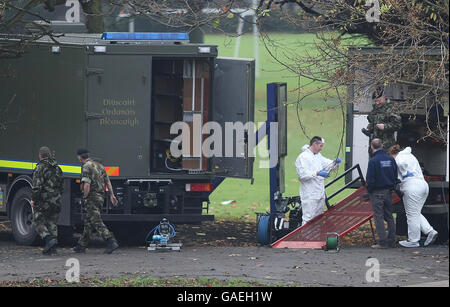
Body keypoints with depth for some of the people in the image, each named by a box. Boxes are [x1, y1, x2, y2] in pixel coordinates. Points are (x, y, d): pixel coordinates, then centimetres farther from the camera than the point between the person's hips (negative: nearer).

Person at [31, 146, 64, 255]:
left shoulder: (40, 168, -10)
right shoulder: (57, 168, 13)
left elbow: (37, 186, -16)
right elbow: (61, 185, 18)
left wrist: (33, 199, -9)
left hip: (43, 201, -6)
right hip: (56, 201, 6)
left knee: (38, 222, 2)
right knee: (52, 223, 10)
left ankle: (49, 239, -19)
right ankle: (52, 248, 7)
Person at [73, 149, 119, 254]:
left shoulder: (86, 167, -12)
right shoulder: (99, 165, 15)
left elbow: (87, 185, -22)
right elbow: (108, 182, 16)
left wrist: (85, 197, -10)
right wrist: (112, 195, 17)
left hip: (92, 198, -9)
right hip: (101, 197, 9)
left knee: (97, 222, -11)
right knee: (88, 222, 16)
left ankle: (112, 242, -23)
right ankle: (81, 245, 22)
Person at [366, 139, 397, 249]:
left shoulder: (373, 161, -16)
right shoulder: (391, 159, 2)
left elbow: (370, 179, -15)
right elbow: (395, 176, 9)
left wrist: (369, 190, 0)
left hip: (377, 193, -6)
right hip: (388, 192, 6)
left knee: (379, 217, -2)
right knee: (389, 216, 13)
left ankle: (382, 242, -6)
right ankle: (391, 241, 15)